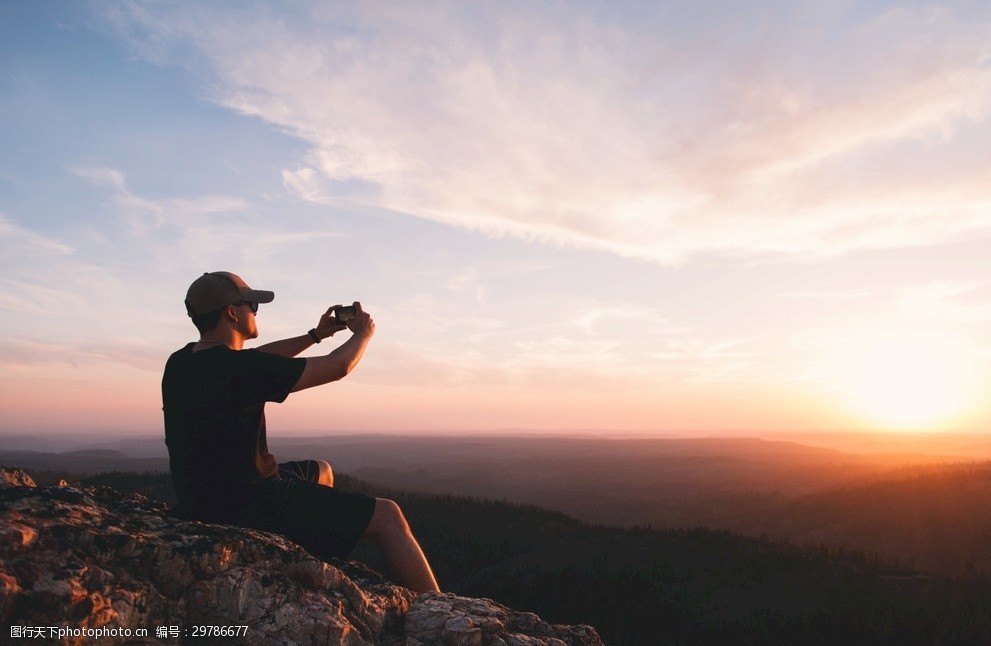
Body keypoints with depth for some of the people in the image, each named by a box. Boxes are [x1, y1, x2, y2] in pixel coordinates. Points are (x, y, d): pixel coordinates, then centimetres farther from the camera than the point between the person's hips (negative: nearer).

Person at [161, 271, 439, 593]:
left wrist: (316, 335, 20)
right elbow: (337, 366, -14)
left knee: (320, 471, 32)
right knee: (387, 517, -7)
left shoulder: (181, 363, 2)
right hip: (245, 504, -10)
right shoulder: (237, 369, -24)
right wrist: (363, 332, 6)